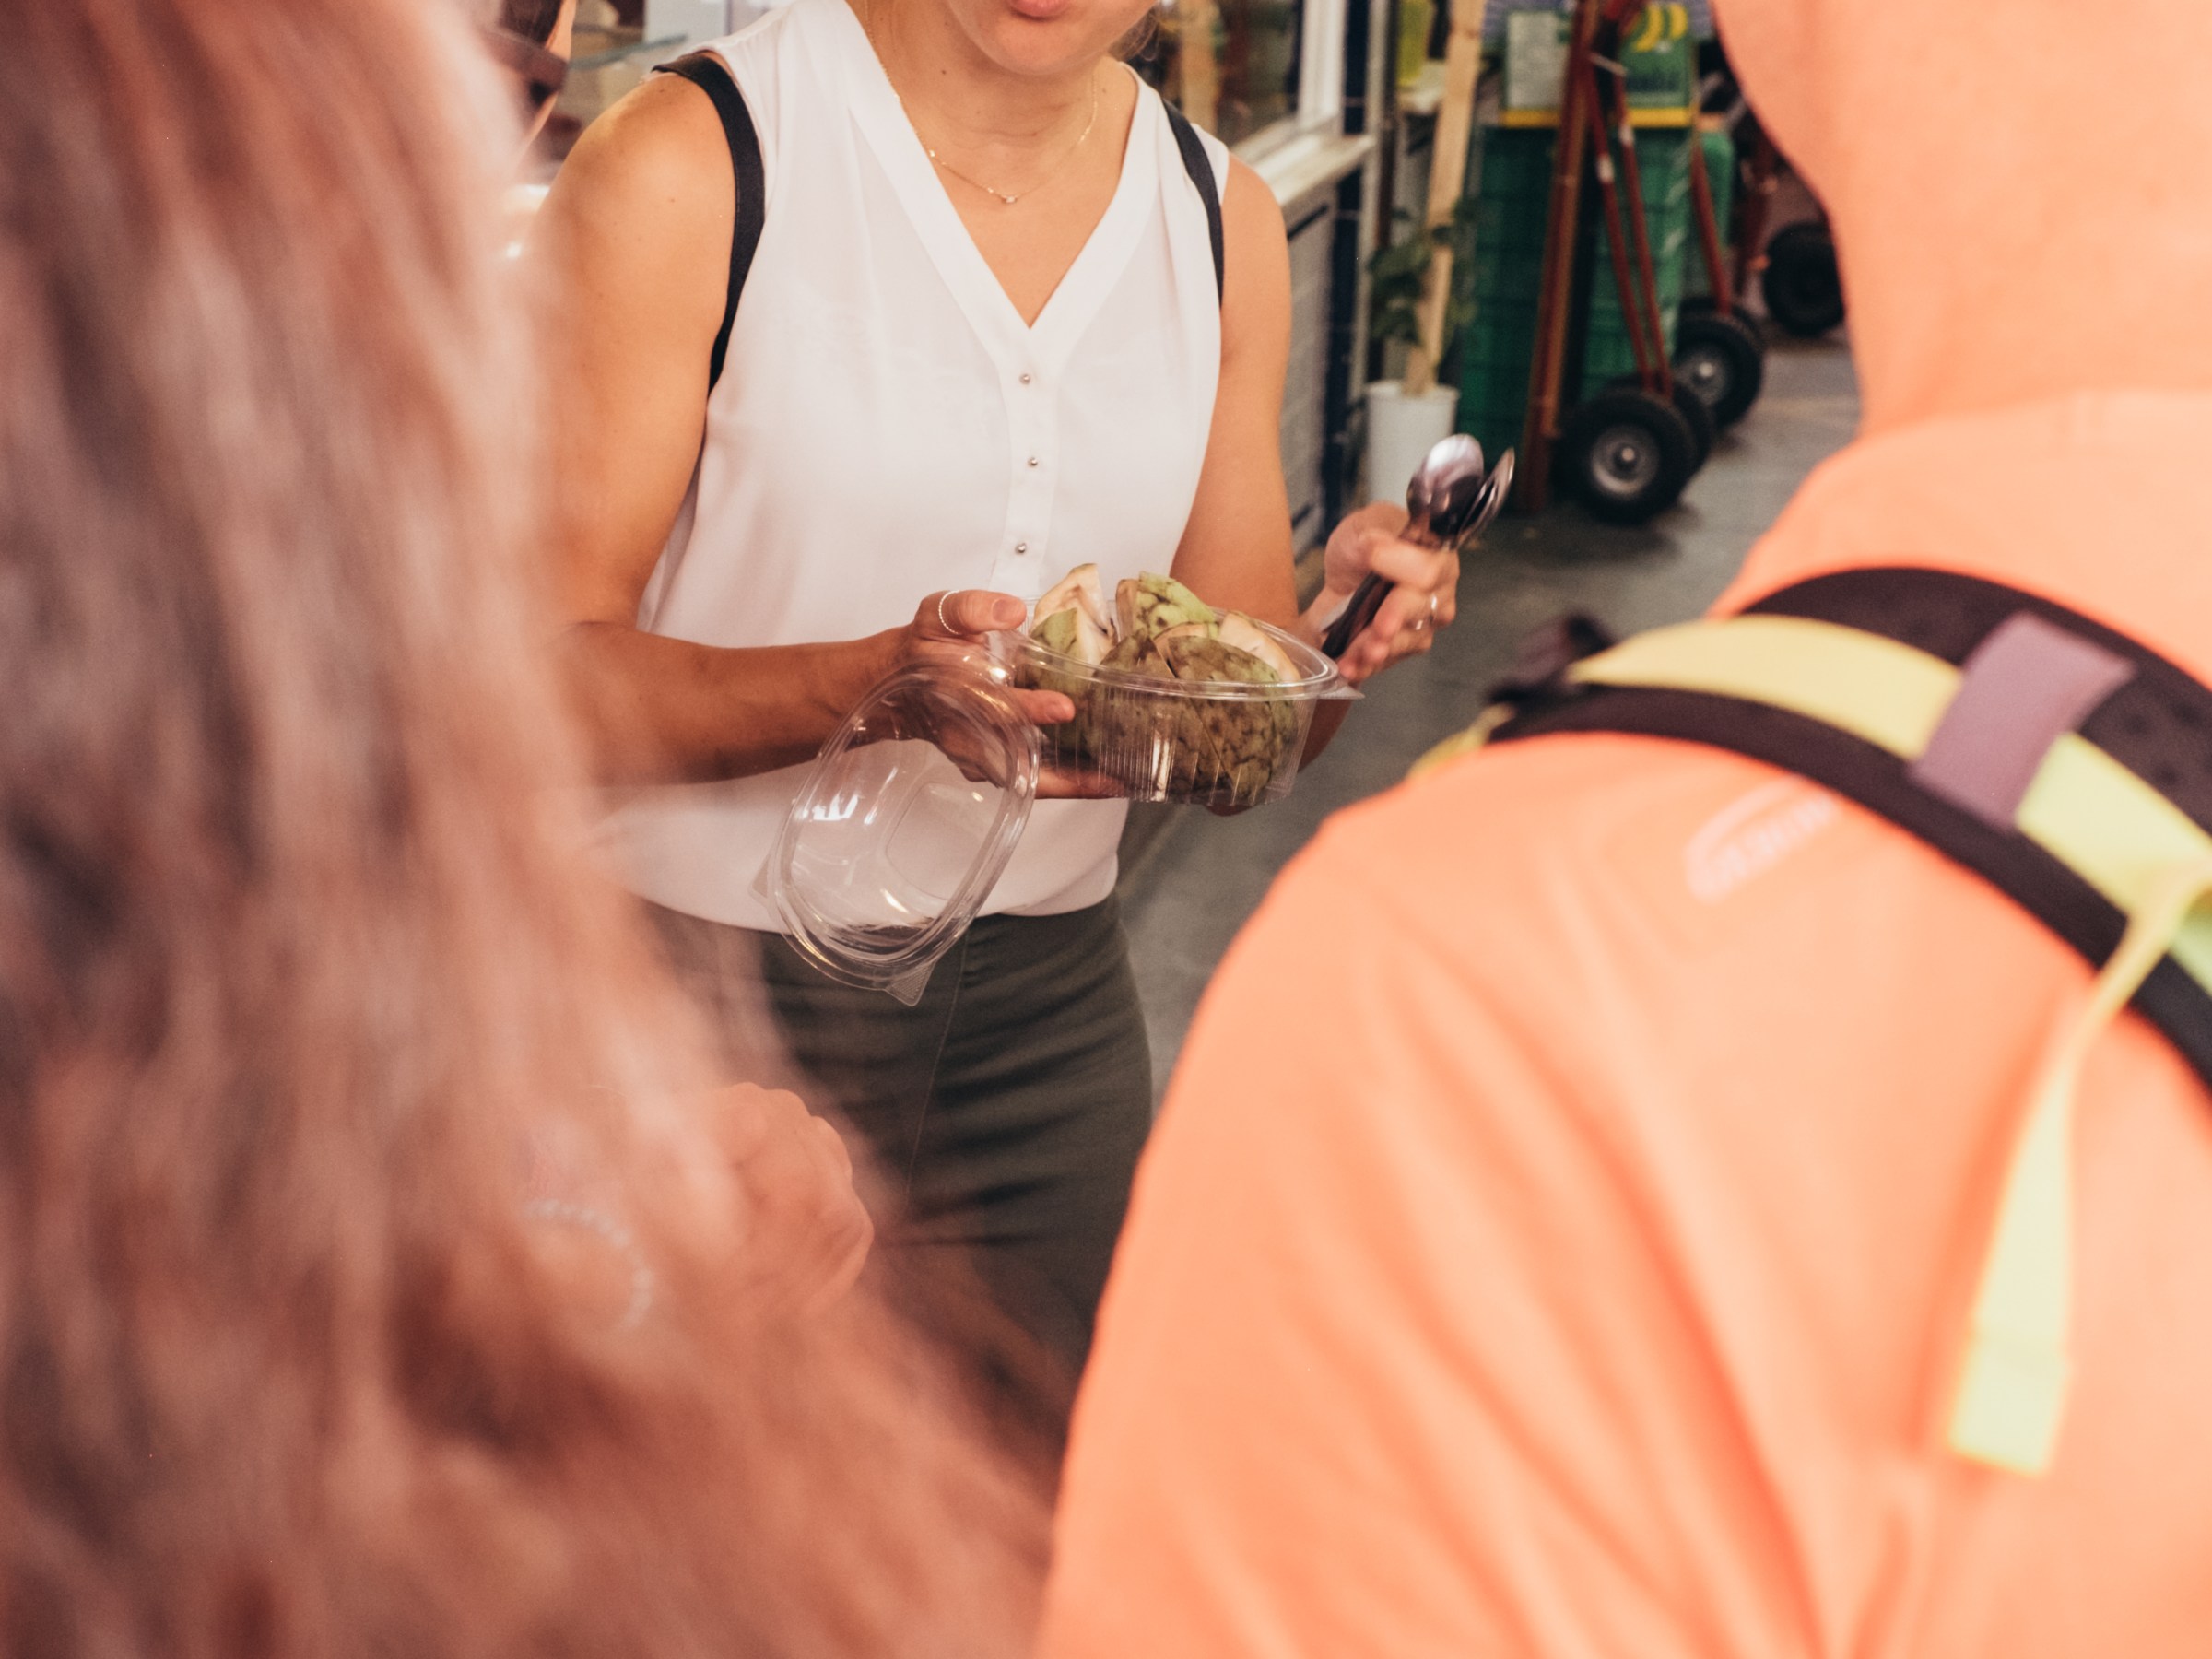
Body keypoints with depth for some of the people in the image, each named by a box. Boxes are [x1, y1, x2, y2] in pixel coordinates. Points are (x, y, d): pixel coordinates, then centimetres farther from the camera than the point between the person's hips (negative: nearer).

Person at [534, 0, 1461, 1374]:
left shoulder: (1224, 217, 5)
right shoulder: (690, 164, -10)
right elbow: (544, 659, -15)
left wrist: (1338, 630, -14)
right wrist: (877, 681, -31)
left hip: (1050, 999, 4)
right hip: (712, 977, -4)